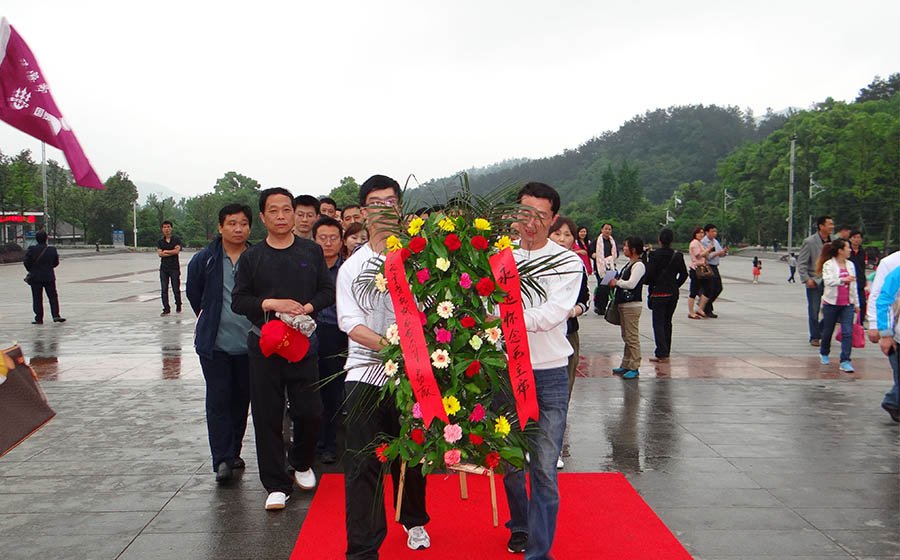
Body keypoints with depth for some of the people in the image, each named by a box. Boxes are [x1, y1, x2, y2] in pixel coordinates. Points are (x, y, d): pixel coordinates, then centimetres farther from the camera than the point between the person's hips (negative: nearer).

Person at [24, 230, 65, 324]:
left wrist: (31, 271, 13)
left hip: (35, 278, -1)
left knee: (37, 298, 5)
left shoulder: (31, 250, -9)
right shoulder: (52, 250, -4)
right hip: (49, 277, 1)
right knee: (53, 297, 9)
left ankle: (39, 319, 6)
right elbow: (56, 263, 3)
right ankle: (56, 316, -1)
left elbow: (26, 263, -6)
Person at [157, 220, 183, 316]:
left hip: (174, 268, -2)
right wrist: (172, 252, -10)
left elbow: (177, 250, -12)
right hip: (164, 268, 2)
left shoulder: (176, 239, 3)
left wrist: (166, 251, -5)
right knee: (164, 289, 0)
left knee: (176, 289, 0)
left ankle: (178, 306, 19)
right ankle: (166, 309, 6)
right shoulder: (160, 241, 9)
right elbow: (159, 254, -5)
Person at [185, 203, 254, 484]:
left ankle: (233, 452, 25)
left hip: (250, 343, 1)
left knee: (242, 400, 11)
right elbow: (193, 293, 15)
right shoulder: (204, 260, -2)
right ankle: (222, 460, 1)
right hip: (215, 344, -1)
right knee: (218, 401, -2)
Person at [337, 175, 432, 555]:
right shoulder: (351, 267, 7)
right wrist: (385, 344, -21)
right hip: (365, 372, 0)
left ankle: (413, 520, 40)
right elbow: (350, 323, -3)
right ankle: (362, 549, 4)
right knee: (362, 463, -4)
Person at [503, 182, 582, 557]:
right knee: (509, 462, 16)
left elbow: (552, 314, -16)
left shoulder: (567, 262, -2)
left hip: (548, 375, -2)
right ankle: (520, 527, 40)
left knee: (544, 469, -3)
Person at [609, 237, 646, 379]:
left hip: (632, 305, -10)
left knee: (632, 337, -6)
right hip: (623, 304, 10)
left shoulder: (639, 265, -13)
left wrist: (617, 282, -8)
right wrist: (615, 283, 4)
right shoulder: (629, 264, 16)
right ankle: (626, 365, 21)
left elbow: (631, 283, -22)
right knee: (626, 337, 14)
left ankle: (634, 368, -2)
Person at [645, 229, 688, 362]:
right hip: (673, 293, 5)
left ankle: (661, 353, -8)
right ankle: (666, 352, 19)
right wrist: (675, 286, 16)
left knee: (658, 323, -1)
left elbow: (649, 274, -13)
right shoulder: (678, 256, 2)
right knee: (667, 322, 15)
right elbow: (684, 274, 7)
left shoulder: (654, 255, -12)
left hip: (658, 293, -5)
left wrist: (650, 285, 6)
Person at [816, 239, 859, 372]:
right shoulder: (829, 265, -6)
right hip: (831, 303, -3)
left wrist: (856, 304, 17)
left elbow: (853, 285, 16)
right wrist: (843, 279, -35)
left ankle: (845, 361, -9)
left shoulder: (850, 265, 10)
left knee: (848, 332, -8)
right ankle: (824, 353, 36)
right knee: (828, 330, 10)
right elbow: (828, 281, -21)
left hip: (847, 304, 4)